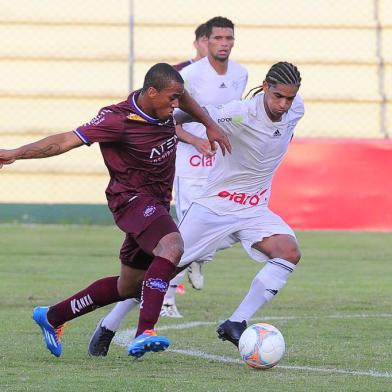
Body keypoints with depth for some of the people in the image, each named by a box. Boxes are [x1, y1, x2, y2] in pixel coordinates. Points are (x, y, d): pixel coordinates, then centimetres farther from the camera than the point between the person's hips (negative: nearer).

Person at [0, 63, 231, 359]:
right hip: (132, 198, -9)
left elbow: (184, 96, 25)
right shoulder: (118, 120, -23)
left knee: (128, 287, 17)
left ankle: (51, 317, 34)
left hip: (156, 205, 9)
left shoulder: (162, 107, 0)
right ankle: (145, 333, -44)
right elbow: (68, 140, -25)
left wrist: (210, 125, 17)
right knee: (172, 246, -36)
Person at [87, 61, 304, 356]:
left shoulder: (296, 109, -7)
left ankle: (235, 325, -18)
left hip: (255, 209, 4)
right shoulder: (241, 114, -24)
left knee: (290, 252, -23)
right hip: (214, 206, -4)